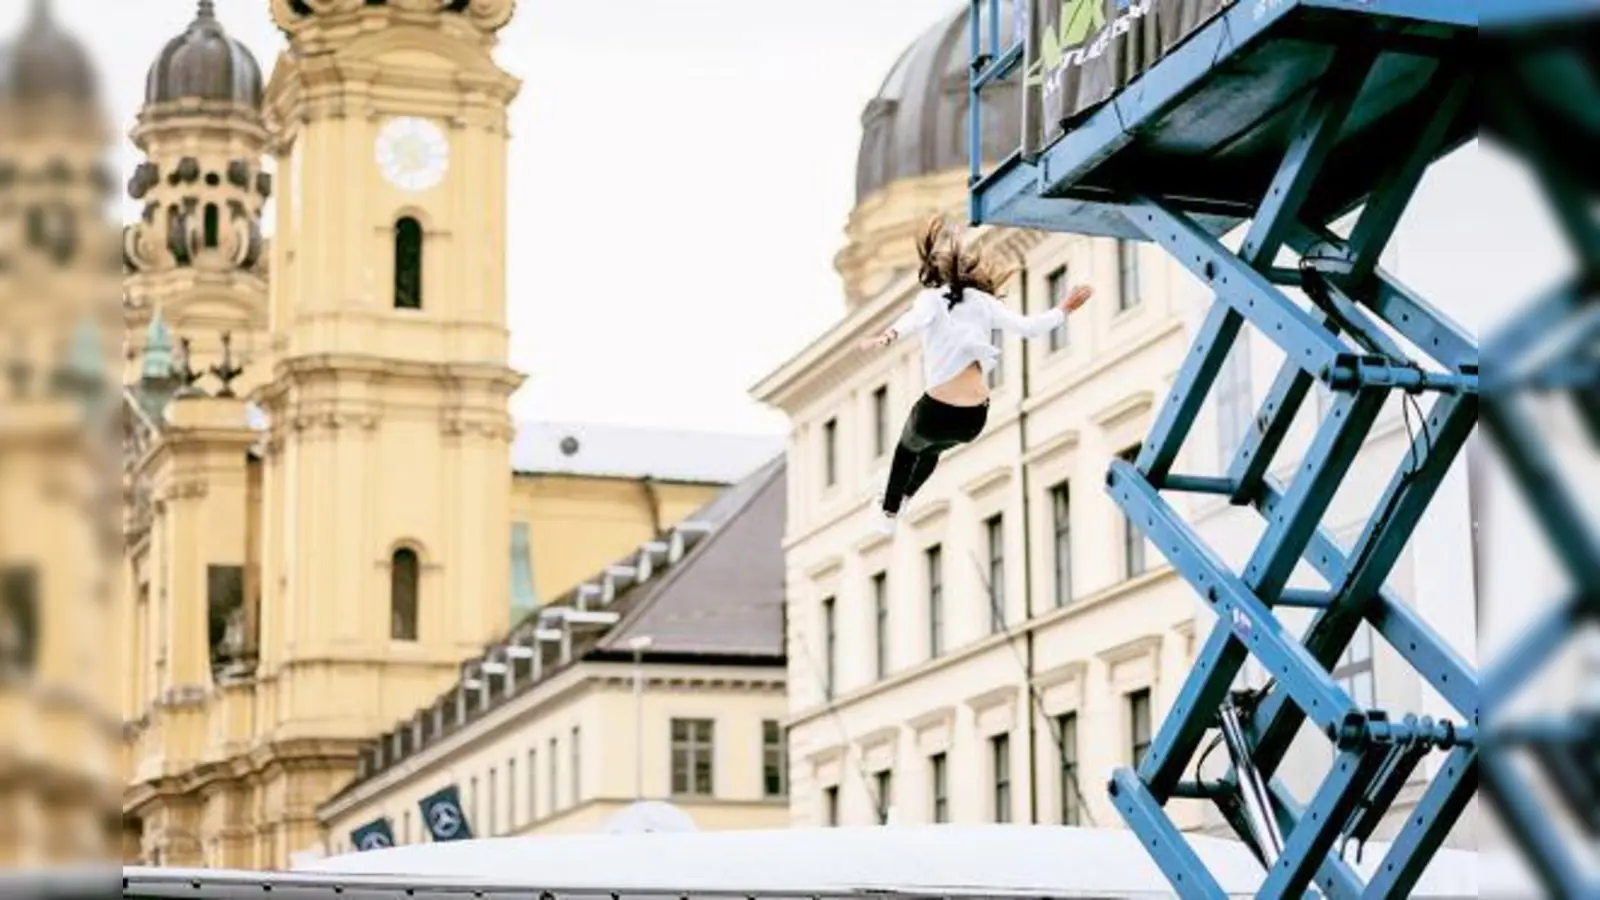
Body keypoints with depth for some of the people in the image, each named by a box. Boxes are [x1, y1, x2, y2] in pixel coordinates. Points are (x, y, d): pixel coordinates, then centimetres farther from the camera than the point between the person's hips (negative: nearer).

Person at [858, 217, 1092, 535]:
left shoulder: (932, 298, -1)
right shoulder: (983, 302, 8)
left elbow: (915, 319, -24)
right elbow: (1029, 327, 11)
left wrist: (888, 336, -43)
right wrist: (1064, 309, 27)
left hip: (937, 411, -3)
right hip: (975, 419, 4)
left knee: (909, 447, 33)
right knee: (932, 448, 38)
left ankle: (888, 512, 37)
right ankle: (903, 496, 56)